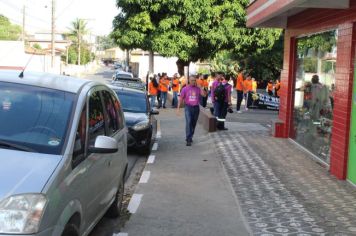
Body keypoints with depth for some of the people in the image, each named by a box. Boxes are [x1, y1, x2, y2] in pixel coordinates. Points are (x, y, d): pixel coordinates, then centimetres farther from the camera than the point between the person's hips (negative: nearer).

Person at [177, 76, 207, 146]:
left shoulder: (198, 88, 6)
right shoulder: (185, 89, 2)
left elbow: (204, 94, -8)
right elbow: (181, 98, 4)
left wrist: (200, 87, -10)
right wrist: (178, 108, -1)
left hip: (196, 107, 3)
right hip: (188, 107, -3)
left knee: (193, 124, 9)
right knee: (188, 122, -16)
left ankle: (190, 137, 25)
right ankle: (188, 139, -16)